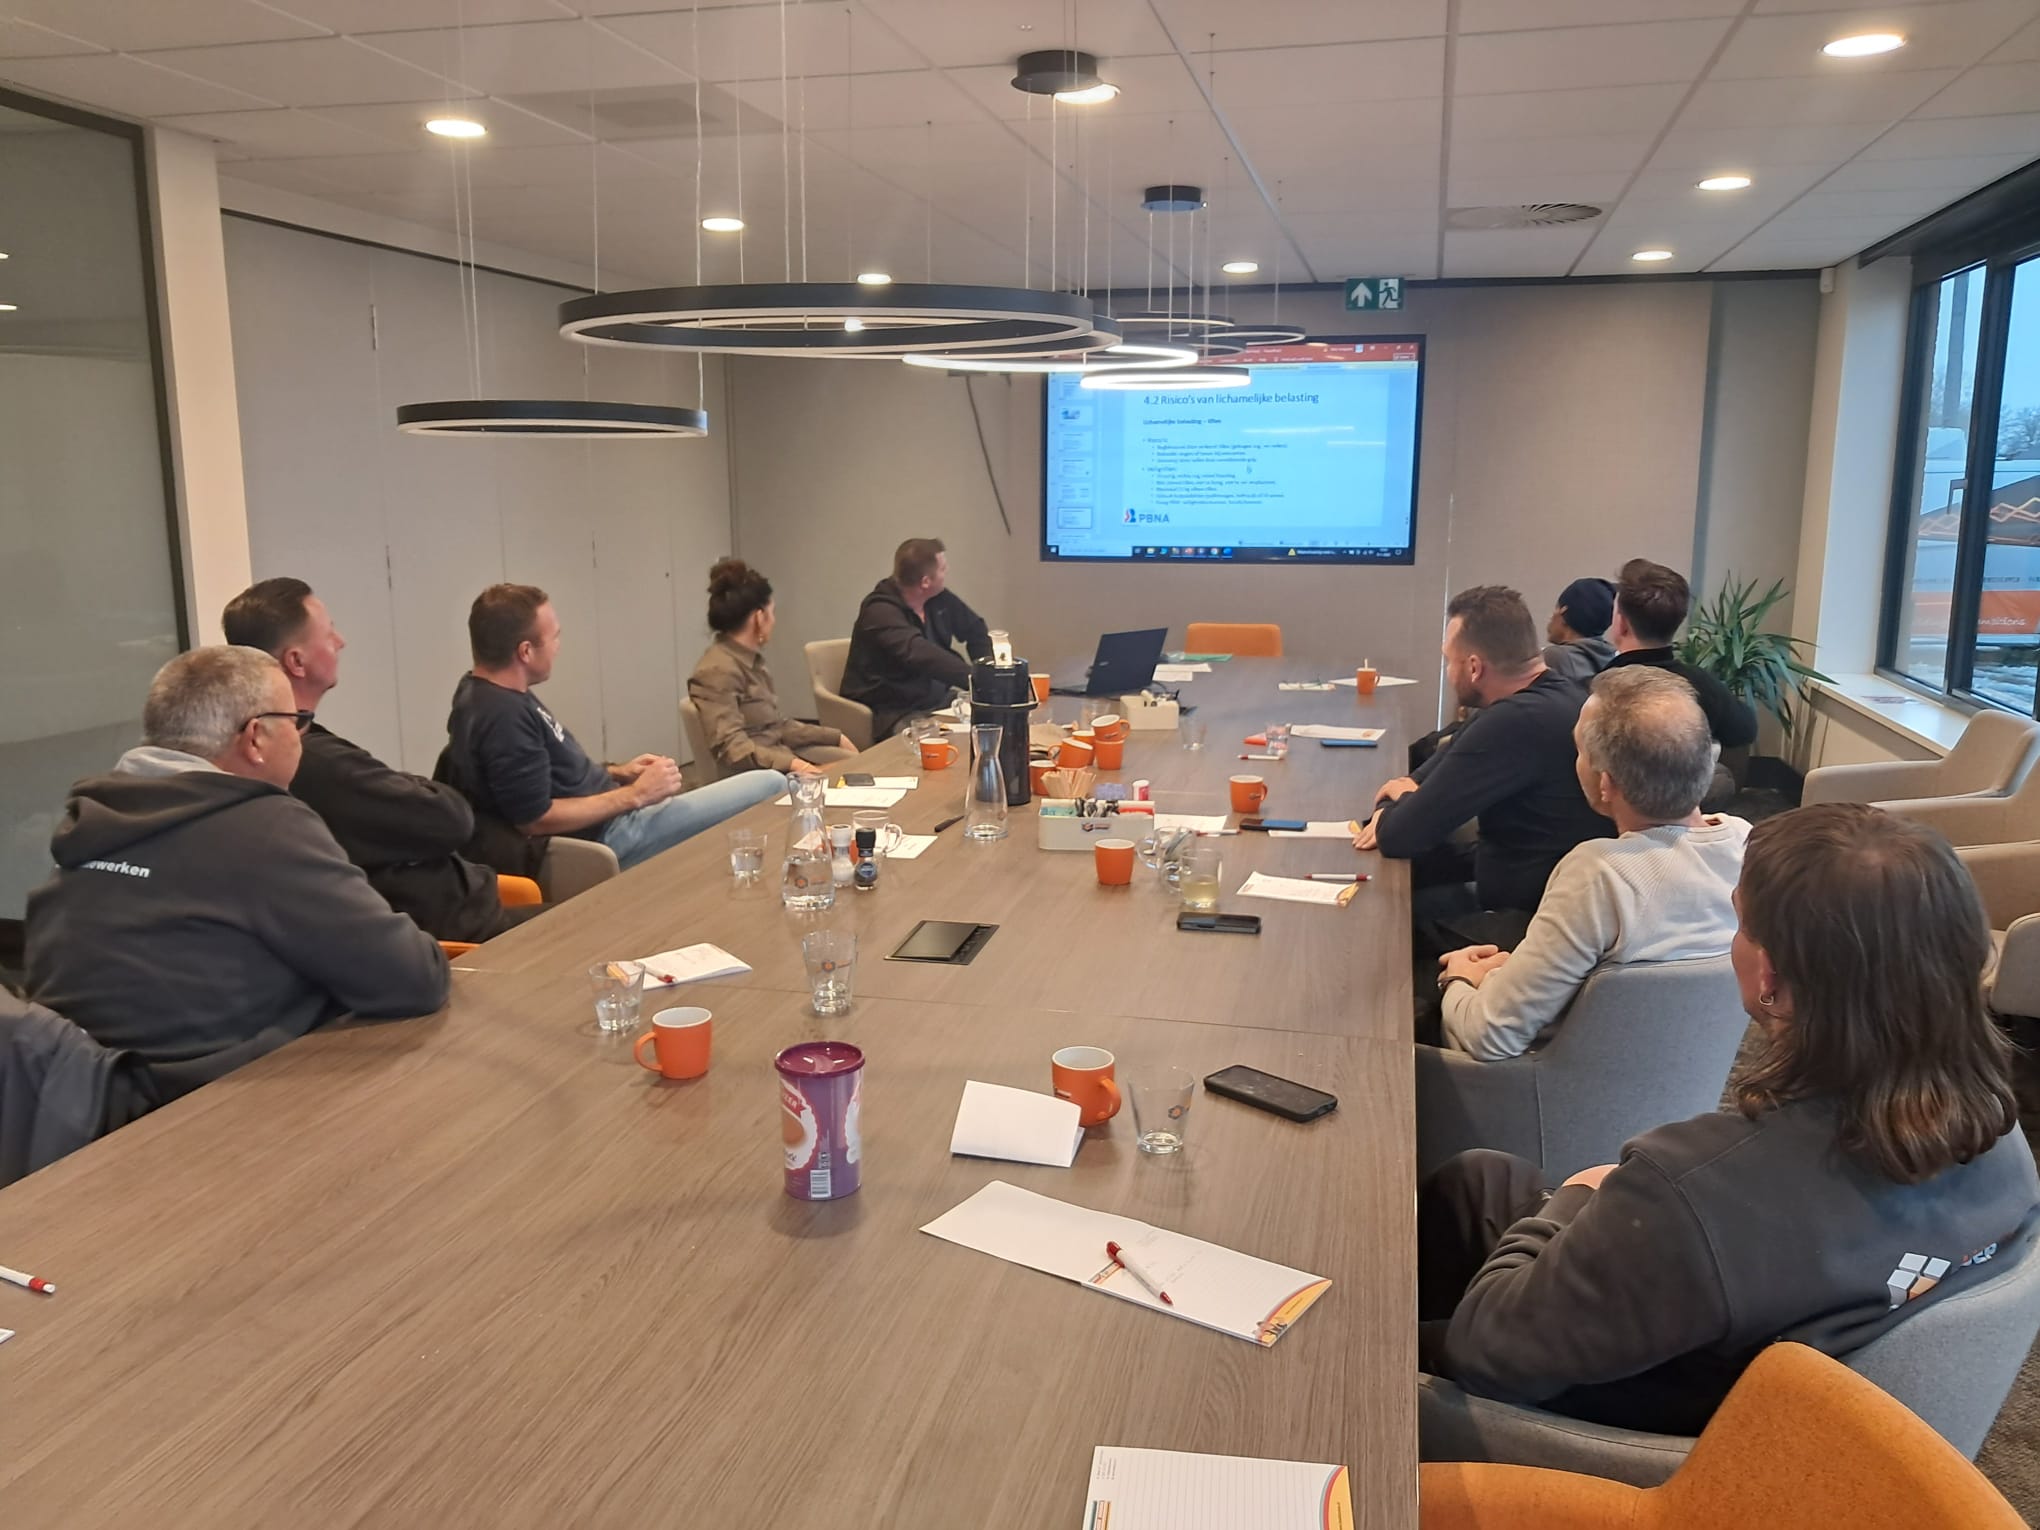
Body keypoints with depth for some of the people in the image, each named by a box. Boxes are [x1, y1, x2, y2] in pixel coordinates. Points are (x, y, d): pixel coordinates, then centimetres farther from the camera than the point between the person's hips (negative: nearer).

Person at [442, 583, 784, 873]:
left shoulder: (486, 693, 7)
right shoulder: (503, 716, -25)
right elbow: (537, 819, -26)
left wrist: (617, 774, 8)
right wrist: (635, 795, -18)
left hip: (610, 819, 11)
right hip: (605, 837, -11)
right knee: (771, 785, -6)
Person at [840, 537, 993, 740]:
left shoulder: (940, 599, 4)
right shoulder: (881, 612, -19)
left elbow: (975, 630, 19)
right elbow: (919, 655, -35)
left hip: (938, 700, 8)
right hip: (894, 713, -8)